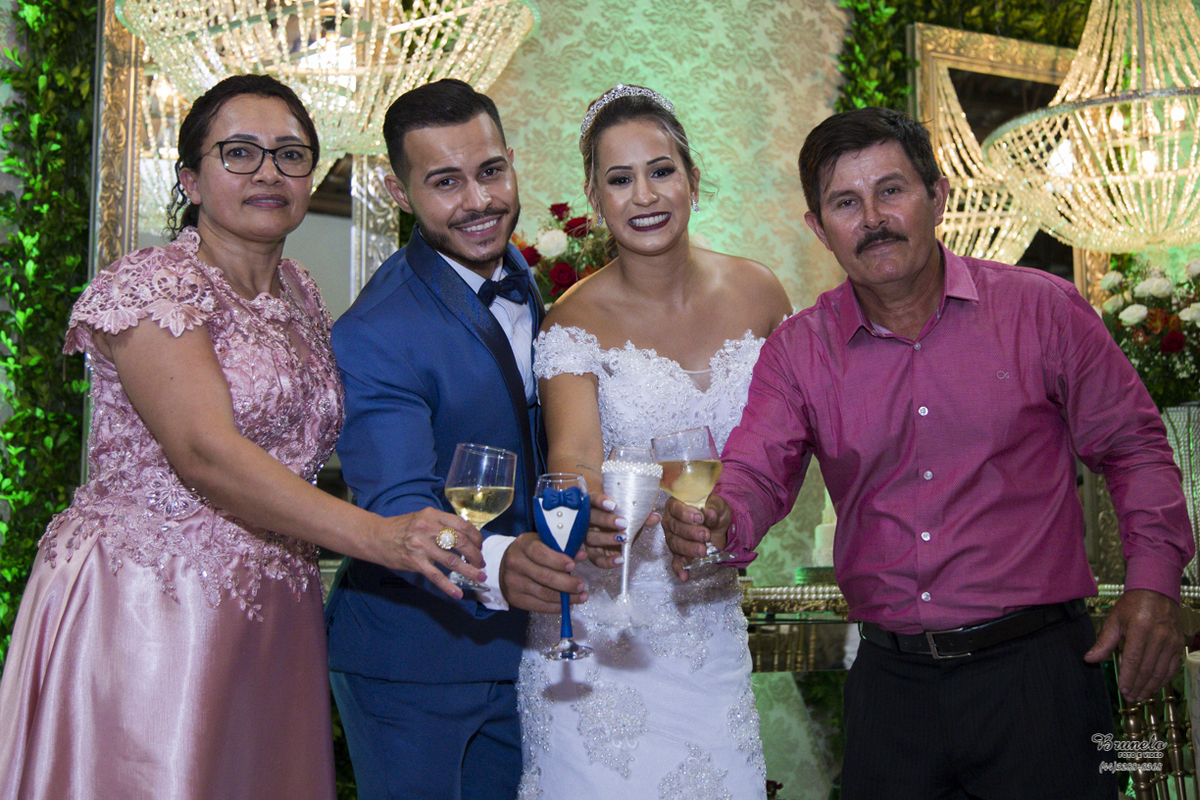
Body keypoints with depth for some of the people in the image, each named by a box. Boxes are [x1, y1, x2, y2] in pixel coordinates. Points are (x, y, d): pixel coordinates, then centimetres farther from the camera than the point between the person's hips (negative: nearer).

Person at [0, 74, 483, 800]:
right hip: (144, 606, -6)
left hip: (270, 615, 6)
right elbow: (204, 452, -23)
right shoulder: (149, 288, -11)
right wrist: (375, 535, -33)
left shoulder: (302, 294, 11)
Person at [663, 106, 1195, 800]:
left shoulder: (1042, 309, -2)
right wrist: (718, 521, -28)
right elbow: (756, 472, -5)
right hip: (891, 678, 2)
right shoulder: (799, 350, 3)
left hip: (1036, 668, -2)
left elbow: (1133, 447, 4)